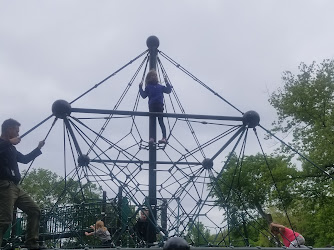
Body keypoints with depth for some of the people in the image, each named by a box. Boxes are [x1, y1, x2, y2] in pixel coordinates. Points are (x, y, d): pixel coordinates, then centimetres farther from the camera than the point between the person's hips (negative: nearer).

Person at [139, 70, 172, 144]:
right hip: (152, 106, 0)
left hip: (159, 106, 0)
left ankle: (164, 137, -14)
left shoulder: (160, 86, 14)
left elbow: (168, 90, 11)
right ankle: (152, 137, -2)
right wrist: (140, 88, -4)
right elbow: (144, 95, 4)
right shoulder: (148, 87, 11)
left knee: (161, 121, -7)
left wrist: (167, 83, 2)